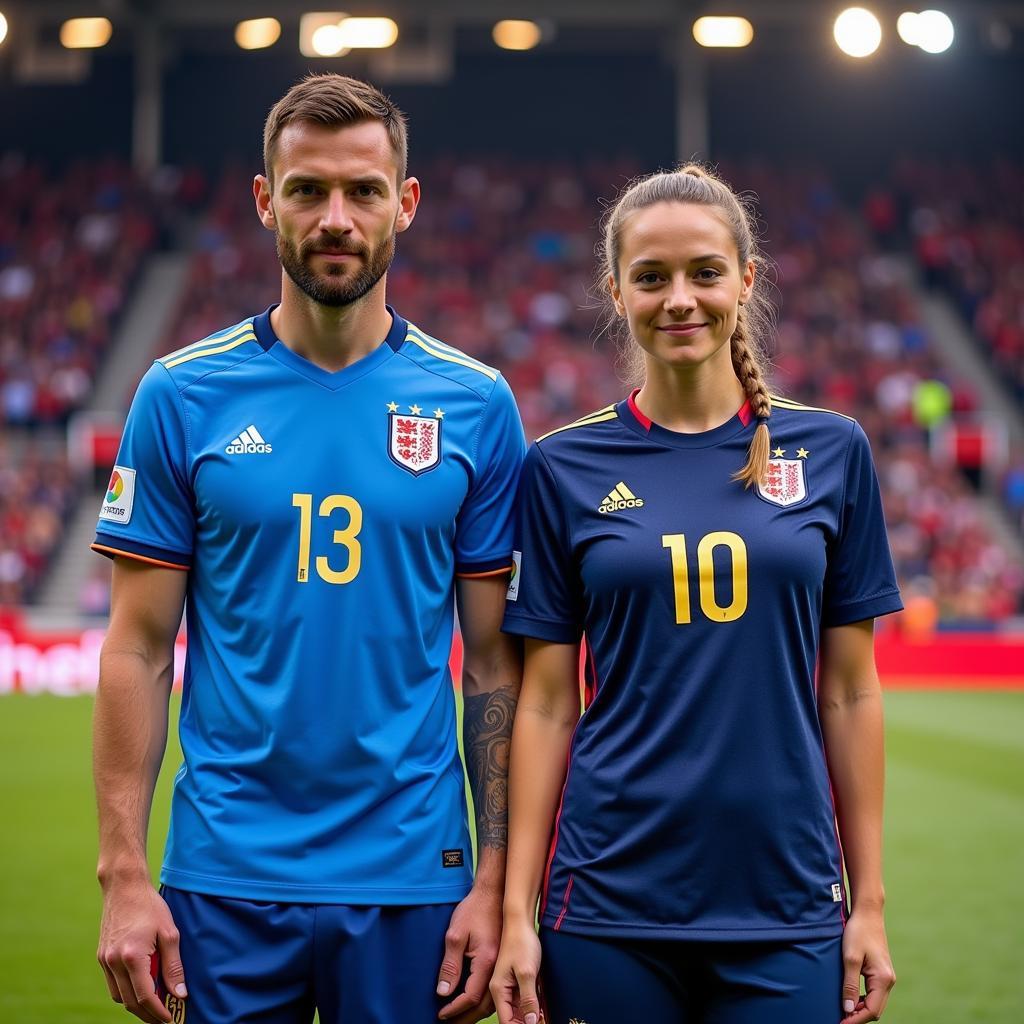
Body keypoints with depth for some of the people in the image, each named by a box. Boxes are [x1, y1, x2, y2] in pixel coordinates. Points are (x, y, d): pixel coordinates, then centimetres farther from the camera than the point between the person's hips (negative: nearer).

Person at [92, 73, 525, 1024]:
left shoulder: (476, 404, 1)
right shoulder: (180, 396, 0)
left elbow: (496, 662, 3)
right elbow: (139, 649, 0)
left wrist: (493, 880, -1)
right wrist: (122, 873, -6)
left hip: (411, 875, 1)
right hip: (225, 874, 0)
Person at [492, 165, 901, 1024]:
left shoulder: (830, 451, 2)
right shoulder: (564, 467, 0)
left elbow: (850, 692, 4)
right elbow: (546, 703, 1)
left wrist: (870, 900, 2)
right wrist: (517, 908, -2)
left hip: (787, 908, 1)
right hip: (611, 908, 0)